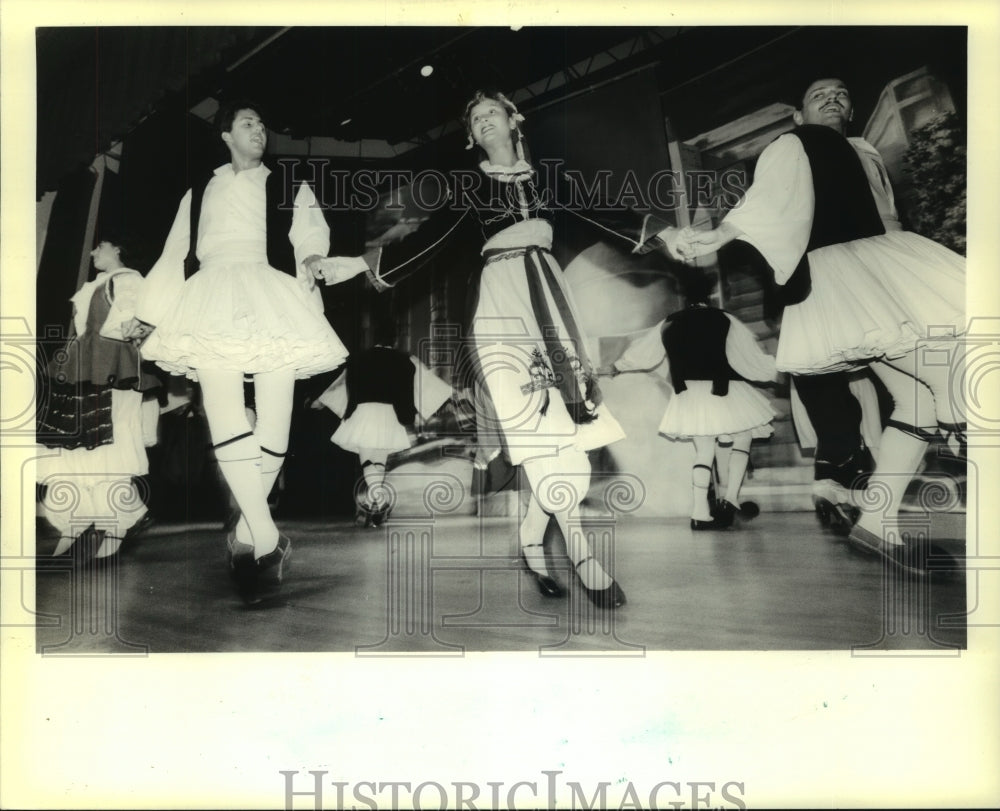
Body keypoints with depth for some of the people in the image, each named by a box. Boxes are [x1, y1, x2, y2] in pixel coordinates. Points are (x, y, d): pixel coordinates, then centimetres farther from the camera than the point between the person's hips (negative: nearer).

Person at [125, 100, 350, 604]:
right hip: (215, 297, 1)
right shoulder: (199, 193, 28)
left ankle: (246, 533, -3)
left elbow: (312, 233, 9)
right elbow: (176, 254, 26)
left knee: (273, 419, -13)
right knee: (223, 410, -21)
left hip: (271, 294, 0)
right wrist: (150, 313, 22)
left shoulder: (288, 188, 23)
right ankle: (265, 537, -24)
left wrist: (311, 258, -13)